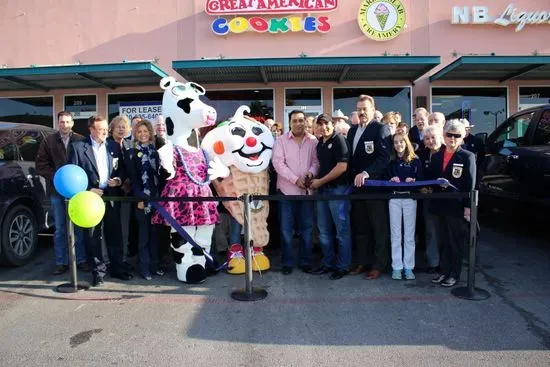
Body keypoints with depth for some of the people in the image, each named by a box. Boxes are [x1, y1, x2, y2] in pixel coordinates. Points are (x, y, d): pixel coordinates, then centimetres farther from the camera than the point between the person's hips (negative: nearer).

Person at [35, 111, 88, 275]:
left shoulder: (81, 141, 2)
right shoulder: (48, 141, 6)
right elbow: (41, 164, 3)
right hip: (57, 190, 1)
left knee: (79, 227, 5)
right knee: (60, 228, 7)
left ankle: (81, 260, 14)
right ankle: (61, 262, 15)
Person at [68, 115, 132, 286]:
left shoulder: (114, 146, 8)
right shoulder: (78, 147, -3)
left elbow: (121, 168, 14)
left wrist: (119, 179, -6)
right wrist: (88, 190, -12)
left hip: (111, 196, 3)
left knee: (114, 234, 10)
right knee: (92, 237, 4)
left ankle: (117, 267, 23)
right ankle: (98, 271, 16)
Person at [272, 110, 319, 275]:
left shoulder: (313, 141, 4)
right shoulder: (281, 140, -1)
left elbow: (317, 161, 3)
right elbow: (278, 163, -9)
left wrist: (310, 173, -18)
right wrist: (296, 179, -17)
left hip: (307, 190, 2)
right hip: (287, 190, -1)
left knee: (306, 228, 8)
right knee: (286, 229, 4)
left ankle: (305, 262, 20)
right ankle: (287, 263, 15)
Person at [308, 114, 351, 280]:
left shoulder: (339, 140, -9)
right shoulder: (320, 144, 14)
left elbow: (342, 167, -17)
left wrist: (320, 181, -13)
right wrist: (314, 180, 4)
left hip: (338, 189, -8)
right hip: (323, 190, 8)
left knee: (342, 230, 1)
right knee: (324, 230, 13)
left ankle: (343, 266, 12)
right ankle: (328, 263, 25)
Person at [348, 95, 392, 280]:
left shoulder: (381, 129, -7)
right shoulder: (353, 130, 15)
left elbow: (384, 157, -18)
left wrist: (366, 173, -28)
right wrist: (352, 177, 5)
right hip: (357, 185, 7)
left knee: (379, 228, 4)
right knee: (360, 227, 13)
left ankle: (379, 264, 14)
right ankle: (362, 261, 25)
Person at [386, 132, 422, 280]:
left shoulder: (415, 160, 5)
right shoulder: (390, 161, 10)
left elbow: (420, 179, 1)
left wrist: (413, 180, -19)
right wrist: (391, 180, -13)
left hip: (410, 198, -1)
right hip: (394, 198, 1)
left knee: (409, 234, 4)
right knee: (395, 234, 4)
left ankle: (408, 267, 11)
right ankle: (396, 267, 10)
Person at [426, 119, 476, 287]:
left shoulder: (468, 157, -4)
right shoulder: (436, 156, 10)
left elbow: (470, 185, -7)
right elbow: (430, 178, 12)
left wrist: (467, 207, -12)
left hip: (457, 206, -4)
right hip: (441, 205, 4)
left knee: (456, 242, 6)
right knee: (444, 241, 12)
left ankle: (454, 274, 17)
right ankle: (444, 271, 22)